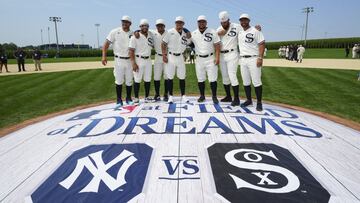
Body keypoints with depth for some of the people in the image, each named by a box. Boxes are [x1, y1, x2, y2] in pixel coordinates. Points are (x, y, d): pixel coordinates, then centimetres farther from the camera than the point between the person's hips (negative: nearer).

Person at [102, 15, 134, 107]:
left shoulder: (132, 34, 5)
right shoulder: (115, 32, -2)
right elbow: (107, 43, -4)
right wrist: (104, 56, -14)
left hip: (130, 60, 2)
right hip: (119, 60, -2)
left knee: (129, 80, 8)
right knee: (119, 81, 1)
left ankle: (128, 98, 22)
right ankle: (119, 100, 12)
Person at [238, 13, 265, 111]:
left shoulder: (255, 31, -3)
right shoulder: (239, 33, 14)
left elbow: (262, 44, -10)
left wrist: (260, 58, -18)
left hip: (253, 59, -6)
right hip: (242, 59, 6)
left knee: (256, 82, -5)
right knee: (245, 82, 10)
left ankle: (259, 102, 3)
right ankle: (249, 100, 21)